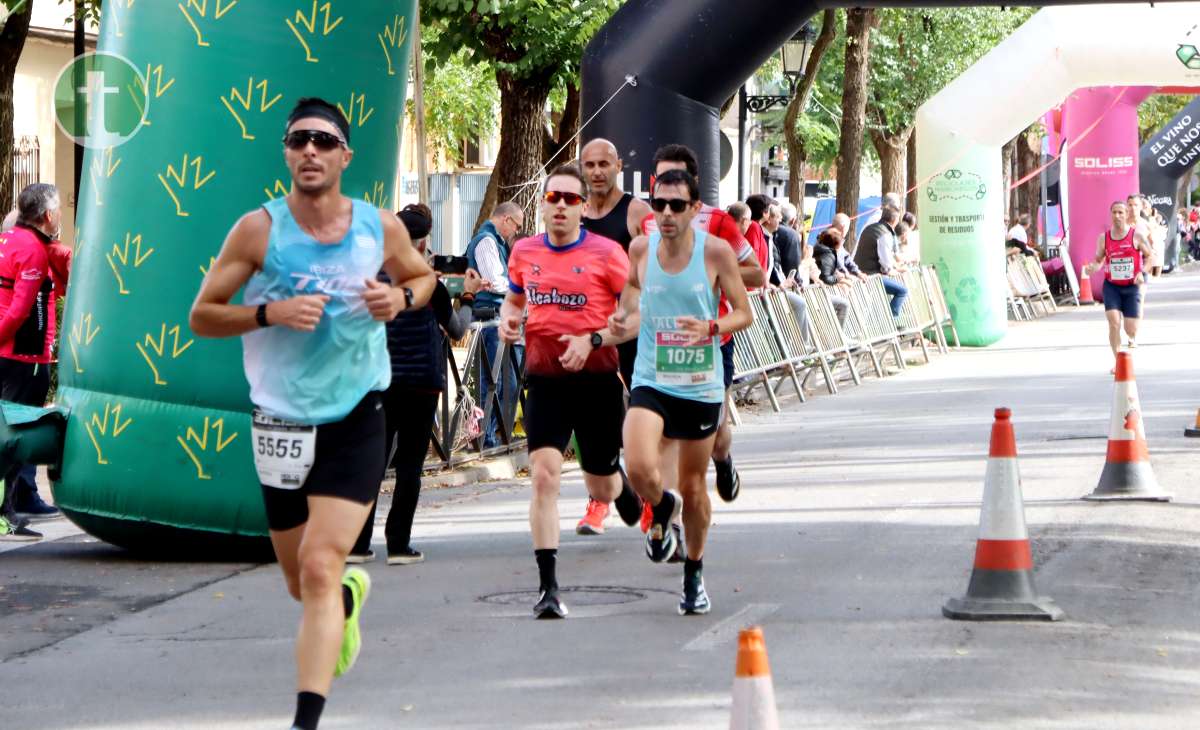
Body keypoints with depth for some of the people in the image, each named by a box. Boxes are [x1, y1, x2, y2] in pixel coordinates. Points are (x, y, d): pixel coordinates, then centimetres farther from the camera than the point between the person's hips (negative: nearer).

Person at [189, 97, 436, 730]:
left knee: (319, 570, -16)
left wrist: (401, 298, -6)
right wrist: (270, 312, -22)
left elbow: (422, 276, 18)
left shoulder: (381, 228, -3)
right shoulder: (259, 230, -9)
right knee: (302, 583, 15)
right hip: (282, 423, 1)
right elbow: (201, 316, -5)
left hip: (356, 420, -1)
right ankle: (351, 594, 53)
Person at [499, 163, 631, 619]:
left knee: (602, 490, 10)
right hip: (545, 380, 2)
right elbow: (514, 297, 24)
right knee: (544, 475, -15)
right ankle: (548, 587, -12)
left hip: (597, 380, -2)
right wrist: (508, 318, 1)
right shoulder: (524, 252, 6)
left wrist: (593, 341, -18)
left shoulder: (606, 253, -7)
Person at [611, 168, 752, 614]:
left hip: (701, 387, -1)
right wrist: (624, 322, -6)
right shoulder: (640, 248, -2)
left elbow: (743, 313, -3)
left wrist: (712, 327, -24)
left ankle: (694, 574, 33)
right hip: (650, 381, 1)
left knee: (693, 486, 10)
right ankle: (661, 510, 13)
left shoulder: (716, 251, -9)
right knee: (639, 468, -23)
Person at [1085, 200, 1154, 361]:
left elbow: (1150, 256, 3)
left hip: (1132, 286, -1)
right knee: (1114, 322, -17)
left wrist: (1142, 272, -13)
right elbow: (1099, 260, 9)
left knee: (1131, 328, 1)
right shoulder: (1104, 238, 1)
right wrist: (1092, 268, -13)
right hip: (1111, 286, 1)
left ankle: (1133, 337, 42)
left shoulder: (1136, 236, -5)